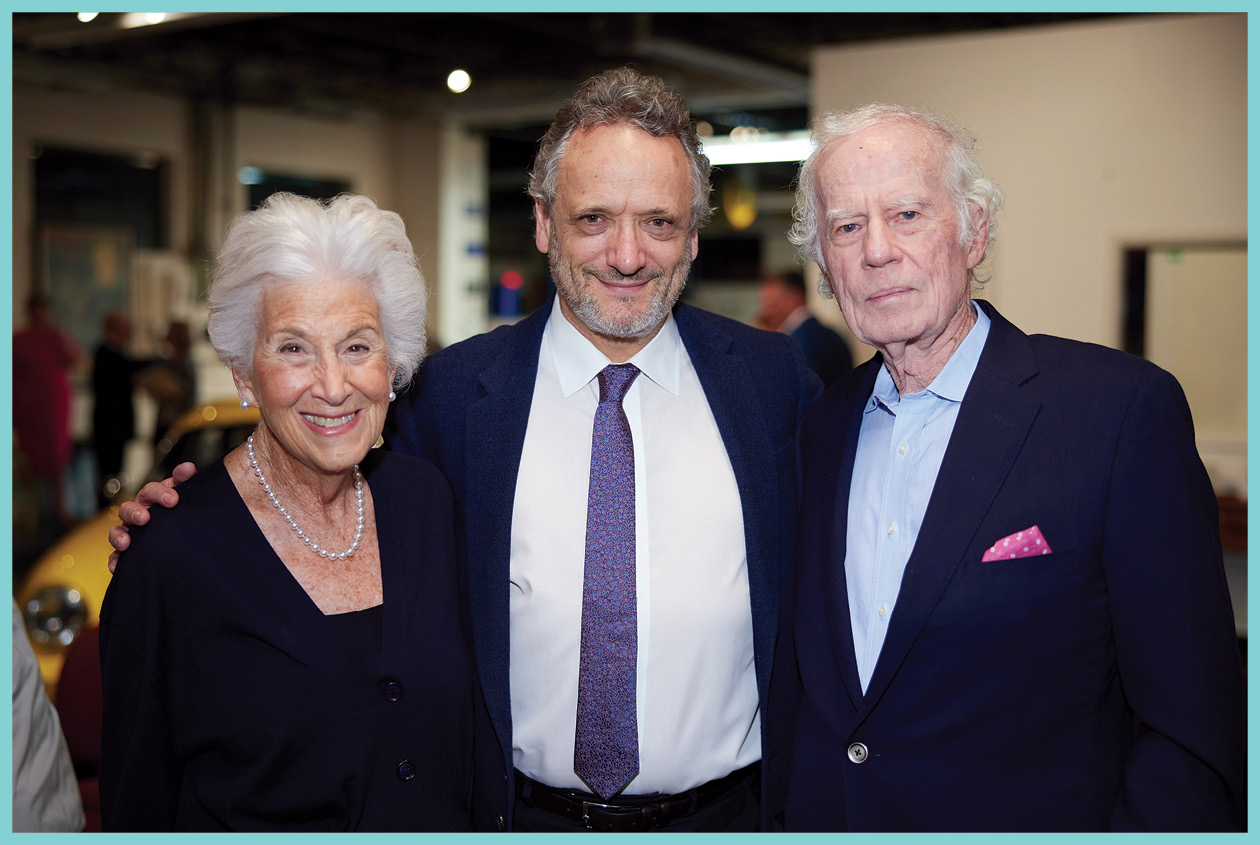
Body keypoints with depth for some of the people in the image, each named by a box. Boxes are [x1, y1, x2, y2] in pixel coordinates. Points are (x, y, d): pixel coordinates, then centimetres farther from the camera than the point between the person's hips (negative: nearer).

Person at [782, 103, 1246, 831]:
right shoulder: (824, 426, 1)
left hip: (1031, 820, -4)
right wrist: (791, 812, -3)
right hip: (825, 816, 4)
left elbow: (1192, 728, -17)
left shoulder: (1125, 408, -17)